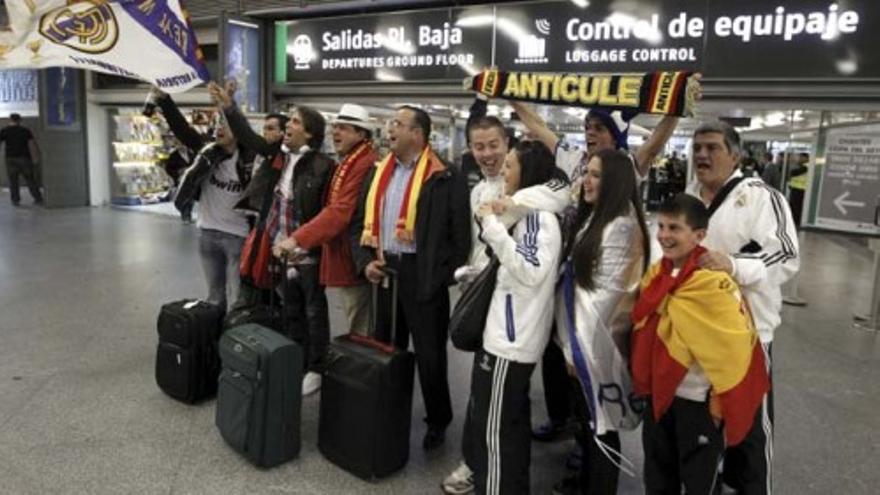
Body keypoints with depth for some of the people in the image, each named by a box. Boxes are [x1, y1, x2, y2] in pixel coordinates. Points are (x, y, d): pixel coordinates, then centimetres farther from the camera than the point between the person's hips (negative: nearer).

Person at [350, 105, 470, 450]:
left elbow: (460, 234, -10)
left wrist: (442, 277, -13)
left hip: (423, 276, -6)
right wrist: (364, 261, 0)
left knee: (429, 353, 5)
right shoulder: (377, 173, 11)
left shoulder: (445, 178, -9)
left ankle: (438, 421, 26)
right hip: (383, 272, 6)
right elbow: (360, 222, 14)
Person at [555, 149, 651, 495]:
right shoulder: (593, 217, 10)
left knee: (600, 423, 6)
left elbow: (606, 293, -20)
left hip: (597, 343, -9)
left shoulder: (621, 226, -19)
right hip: (580, 339, 9)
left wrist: (580, 346, -14)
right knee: (584, 417, 22)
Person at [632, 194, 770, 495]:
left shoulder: (714, 282, -22)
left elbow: (734, 345, -20)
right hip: (659, 391, 6)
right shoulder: (656, 274, -1)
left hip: (699, 399, -6)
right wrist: (641, 381, 15)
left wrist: (723, 400, -13)